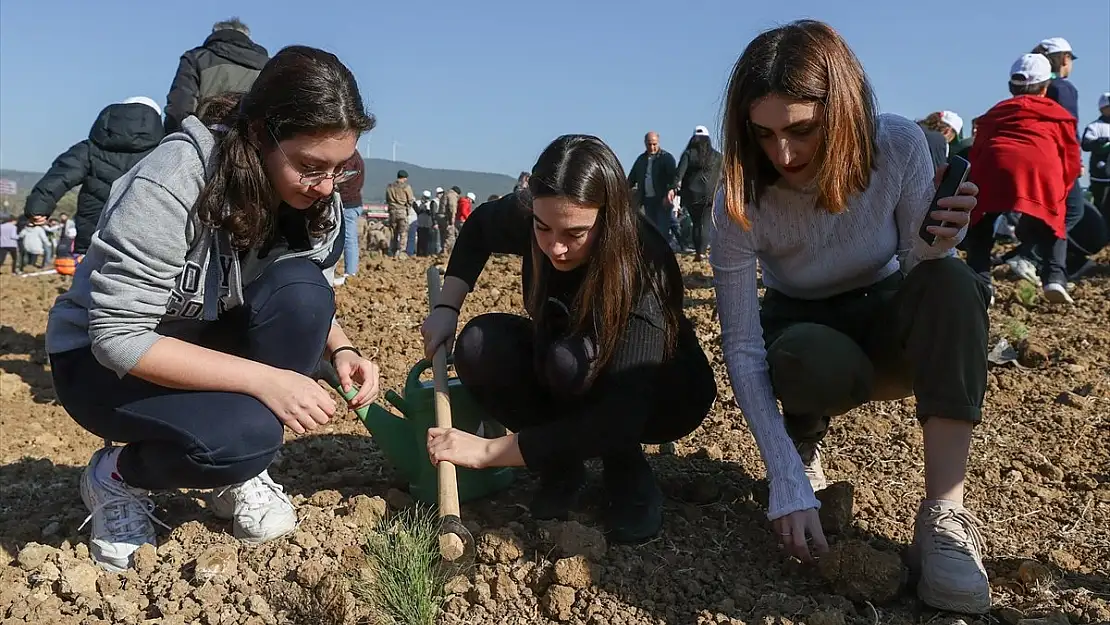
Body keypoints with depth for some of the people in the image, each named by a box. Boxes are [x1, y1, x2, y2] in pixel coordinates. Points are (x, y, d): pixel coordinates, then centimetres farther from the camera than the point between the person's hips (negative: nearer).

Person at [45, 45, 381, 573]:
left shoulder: (316, 200, -13)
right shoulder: (169, 187, -31)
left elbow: (312, 303, 0)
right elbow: (118, 336, -31)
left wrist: (340, 350, -23)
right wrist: (263, 379, -38)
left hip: (211, 343, 6)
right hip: (103, 359, -5)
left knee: (299, 291, -25)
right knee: (243, 433, -33)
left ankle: (239, 476, -5)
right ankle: (117, 476, 3)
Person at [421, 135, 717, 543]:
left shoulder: (643, 272, -36)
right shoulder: (526, 216, -22)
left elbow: (618, 418, -42)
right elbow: (478, 227, 4)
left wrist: (490, 451, -41)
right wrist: (446, 308, -9)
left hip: (663, 395, -4)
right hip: (564, 376, 5)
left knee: (571, 359, -36)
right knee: (481, 345, -22)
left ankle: (629, 472, -10)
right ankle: (560, 468, -6)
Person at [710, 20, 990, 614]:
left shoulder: (899, 146, -22)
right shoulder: (740, 201, -26)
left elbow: (920, 274, -12)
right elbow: (743, 349, -25)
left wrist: (934, 250, -38)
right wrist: (789, 484, -33)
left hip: (885, 319, 2)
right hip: (802, 327, -2)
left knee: (953, 283, -32)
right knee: (816, 364, -38)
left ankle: (943, 515, -31)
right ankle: (804, 433, 0)